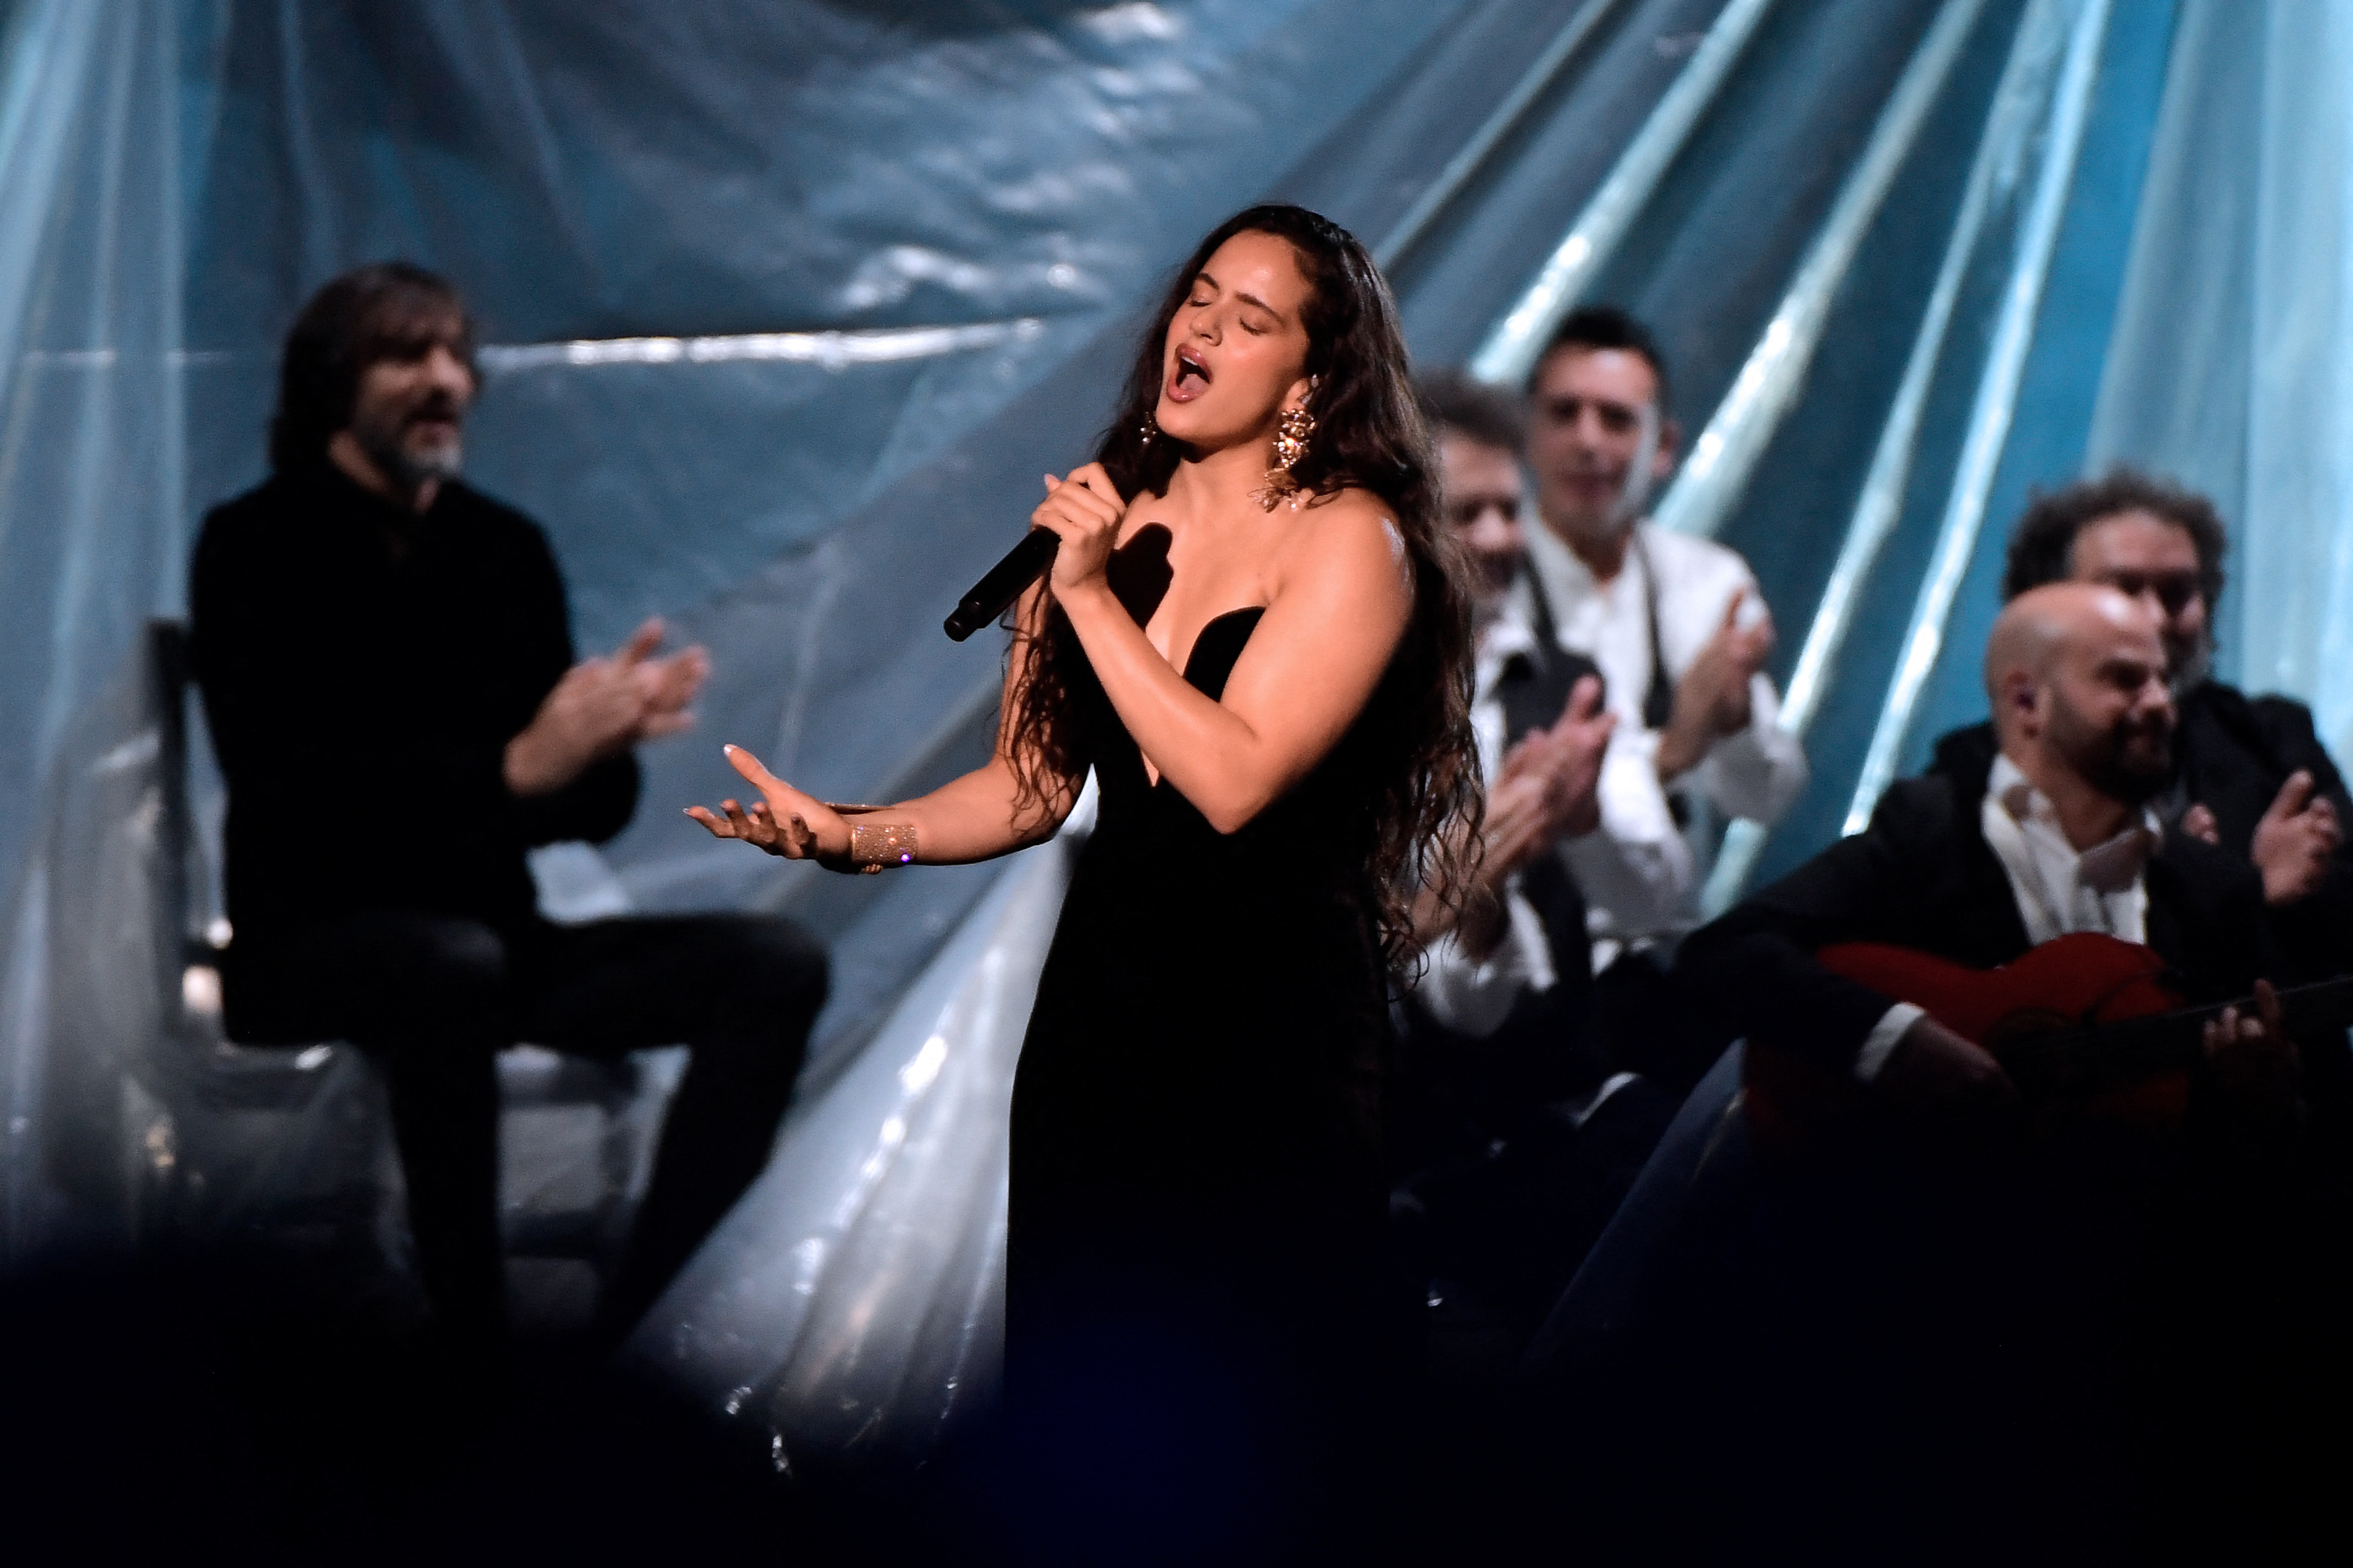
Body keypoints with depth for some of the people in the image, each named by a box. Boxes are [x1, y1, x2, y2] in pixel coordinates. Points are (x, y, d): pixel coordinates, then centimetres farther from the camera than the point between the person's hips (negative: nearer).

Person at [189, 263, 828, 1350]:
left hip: (488, 932, 6)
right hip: (310, 944, -6)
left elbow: (591, 813, 8)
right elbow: (285, 791, -20)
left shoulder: (505, 548, 9)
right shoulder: (258, 546, -7)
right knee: (452, 963, -40)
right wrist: (511, 770, -30)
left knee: (776, 965, -12)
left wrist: (608, 741, -17)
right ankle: (472, 1343, -31)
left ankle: (625, 1330, -16)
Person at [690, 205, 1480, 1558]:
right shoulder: (1109, 509, 7)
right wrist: (851, 835, -5)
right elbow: (1032, 786, 10)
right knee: (1079, 1413, 9)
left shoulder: (1350, 540, -8)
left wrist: (1092, 592, -15)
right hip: (1103, 992, 5)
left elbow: (1233, 778, -20)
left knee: (1224, 1457, -1)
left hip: (1269, 1034, -5)